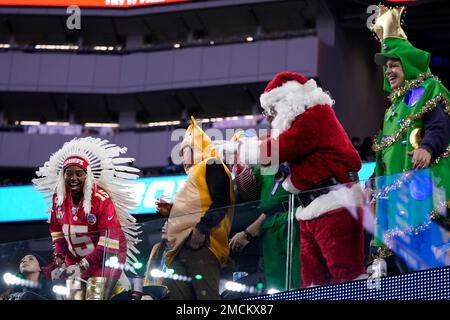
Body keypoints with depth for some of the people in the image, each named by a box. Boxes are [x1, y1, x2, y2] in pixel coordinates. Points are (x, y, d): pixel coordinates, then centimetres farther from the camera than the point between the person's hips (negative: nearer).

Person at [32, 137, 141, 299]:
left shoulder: (100, 198, -21)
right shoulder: (58, 198, -1)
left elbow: (110, 236, -24)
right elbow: (56, 229, 12)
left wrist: (83, 265, -25)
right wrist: (59, 256, -3)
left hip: (107, 254, -6)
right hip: (75, 258, 6)